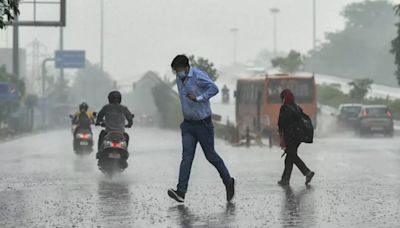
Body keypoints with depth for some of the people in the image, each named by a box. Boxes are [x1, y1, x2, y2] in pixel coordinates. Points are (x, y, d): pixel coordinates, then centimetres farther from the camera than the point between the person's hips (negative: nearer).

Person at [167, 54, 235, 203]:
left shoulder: (198, 76, -17)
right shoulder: (179, 78, 6)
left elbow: (214, 88, -26)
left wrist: (198, 98, -32)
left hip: (203, 123, -6)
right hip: (188, 124, 6)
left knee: (210, 155, 5)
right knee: (187, 157, -5)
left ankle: (228, 182, 27)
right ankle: (181, 192, -14)